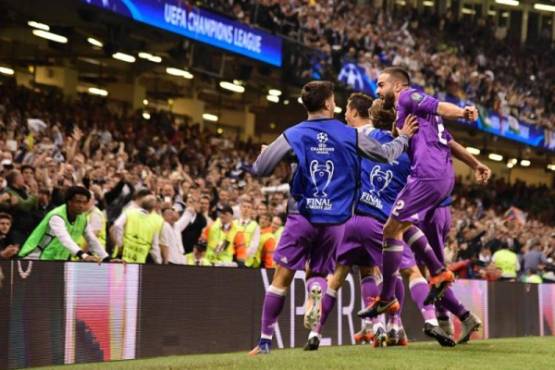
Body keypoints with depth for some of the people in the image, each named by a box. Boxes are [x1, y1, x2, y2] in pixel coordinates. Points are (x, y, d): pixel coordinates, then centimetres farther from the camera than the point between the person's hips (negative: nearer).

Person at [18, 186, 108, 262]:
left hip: (57, 262, 8)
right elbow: (64, 238, -41)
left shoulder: (82, 218, 1)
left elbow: (92, 240, 8)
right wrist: (83, 255, -55)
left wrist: (106, 259, -4)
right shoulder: (57, 216, -24)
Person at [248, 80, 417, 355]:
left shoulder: (292, 136, -2)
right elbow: (386, 154, 14)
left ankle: (265, 341, 3)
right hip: (336, 220, 2)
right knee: (317, 274, 17)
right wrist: (403, 137, 34)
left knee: (282, 278, 4)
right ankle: (315, 291, -21)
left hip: (302, 217, -2)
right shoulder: (351, 135, 2)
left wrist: (264, 153, 22)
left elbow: (259, 170, -1)